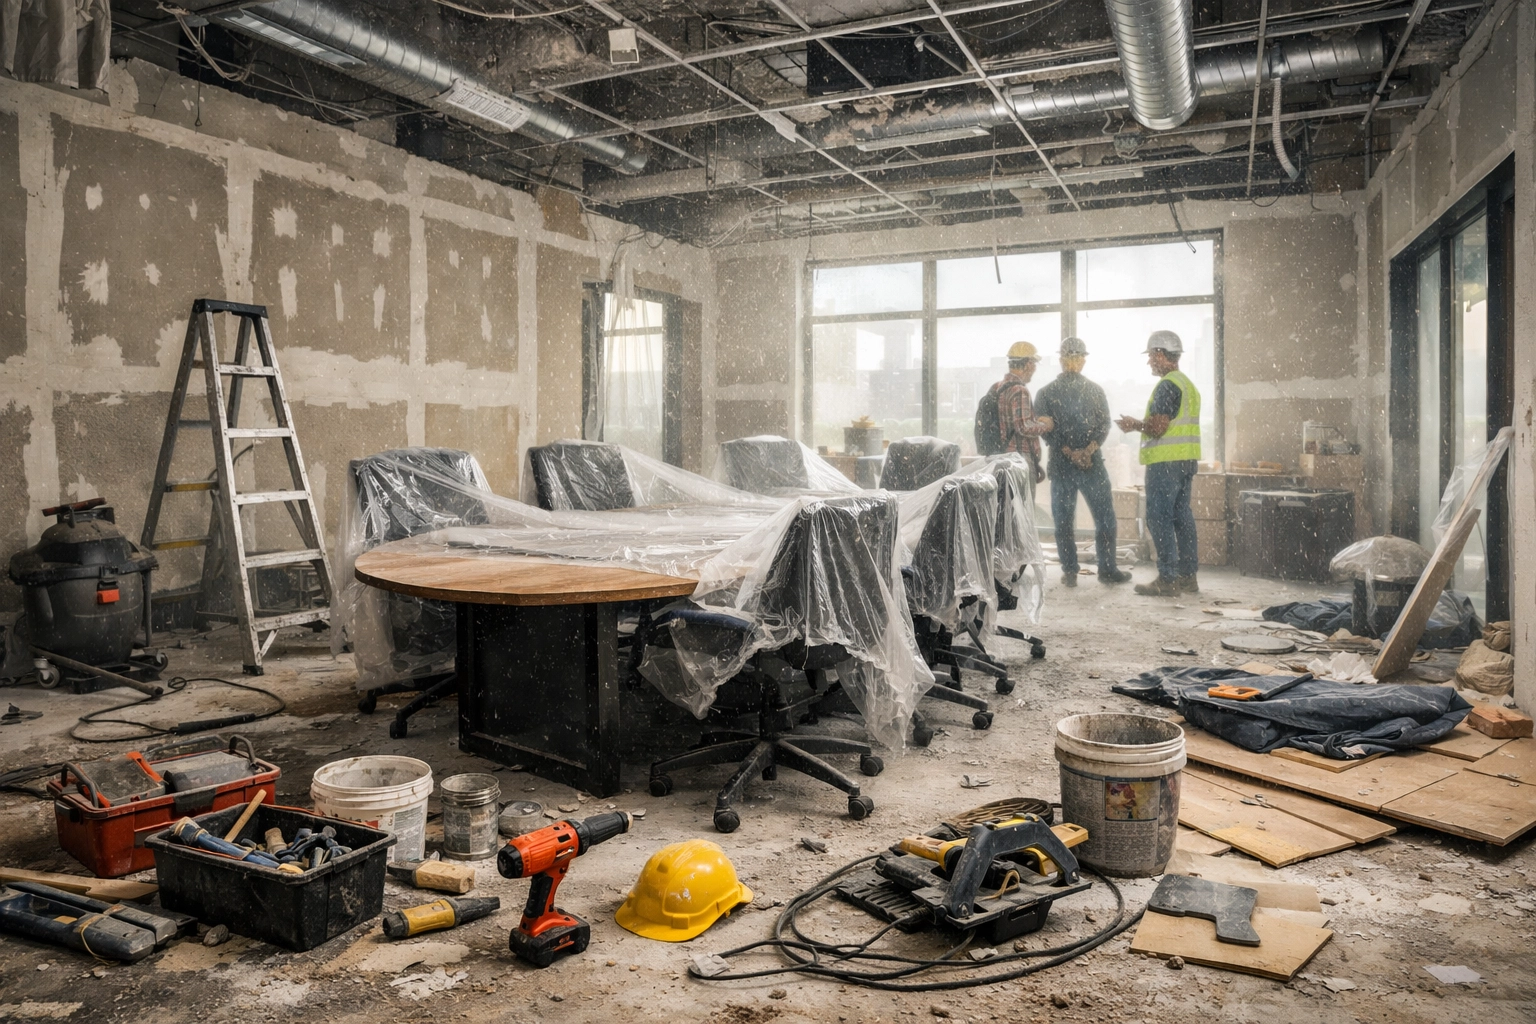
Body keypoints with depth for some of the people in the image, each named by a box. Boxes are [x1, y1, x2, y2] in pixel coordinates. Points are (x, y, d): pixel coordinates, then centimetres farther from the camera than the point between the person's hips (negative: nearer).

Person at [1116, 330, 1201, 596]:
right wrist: (1139, 425, 19)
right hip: (1187, 459, 10)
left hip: (1166, 462, -10)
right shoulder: (1188, 384, 18)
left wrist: (1135, 424, -2)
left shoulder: (1167, 386, -14)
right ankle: (1188, 576, 15)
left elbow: (1158, 428, -19)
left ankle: (1167, 579, -6)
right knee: (1181, 516, 12)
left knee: (1159, 517, -6)